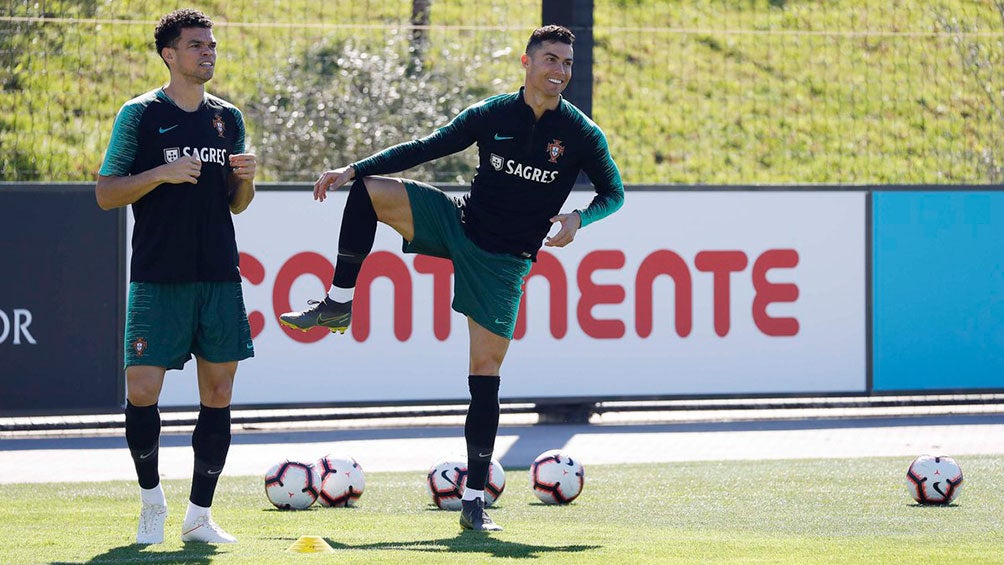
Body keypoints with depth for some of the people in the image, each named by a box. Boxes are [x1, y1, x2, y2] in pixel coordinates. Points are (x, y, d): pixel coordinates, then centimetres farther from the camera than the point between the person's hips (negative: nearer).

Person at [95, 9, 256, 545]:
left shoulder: (227, 118, 13)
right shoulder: (141, 114, -1)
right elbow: (106, 194, -4)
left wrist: (245, 179, -2)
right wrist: (163, 173, -17)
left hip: (219, 278, 4)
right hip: (158, 279, -4)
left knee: (218, 394, 2)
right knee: (142, 391, -10)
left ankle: (198, 516, 10)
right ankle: (151, 495, 13)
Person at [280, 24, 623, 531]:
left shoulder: (581, 134, -7)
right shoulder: (491, 115, -2)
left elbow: (614, 192, 1)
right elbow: (425, 149, 4)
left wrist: (581, 218, -21)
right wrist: (352, 169, -1)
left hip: (504, 260, -2)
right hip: (458, 222, 2)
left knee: (486, 375, -7)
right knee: (367, 191, -16)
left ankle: (474, 500, -2)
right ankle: (338, 305, -6)